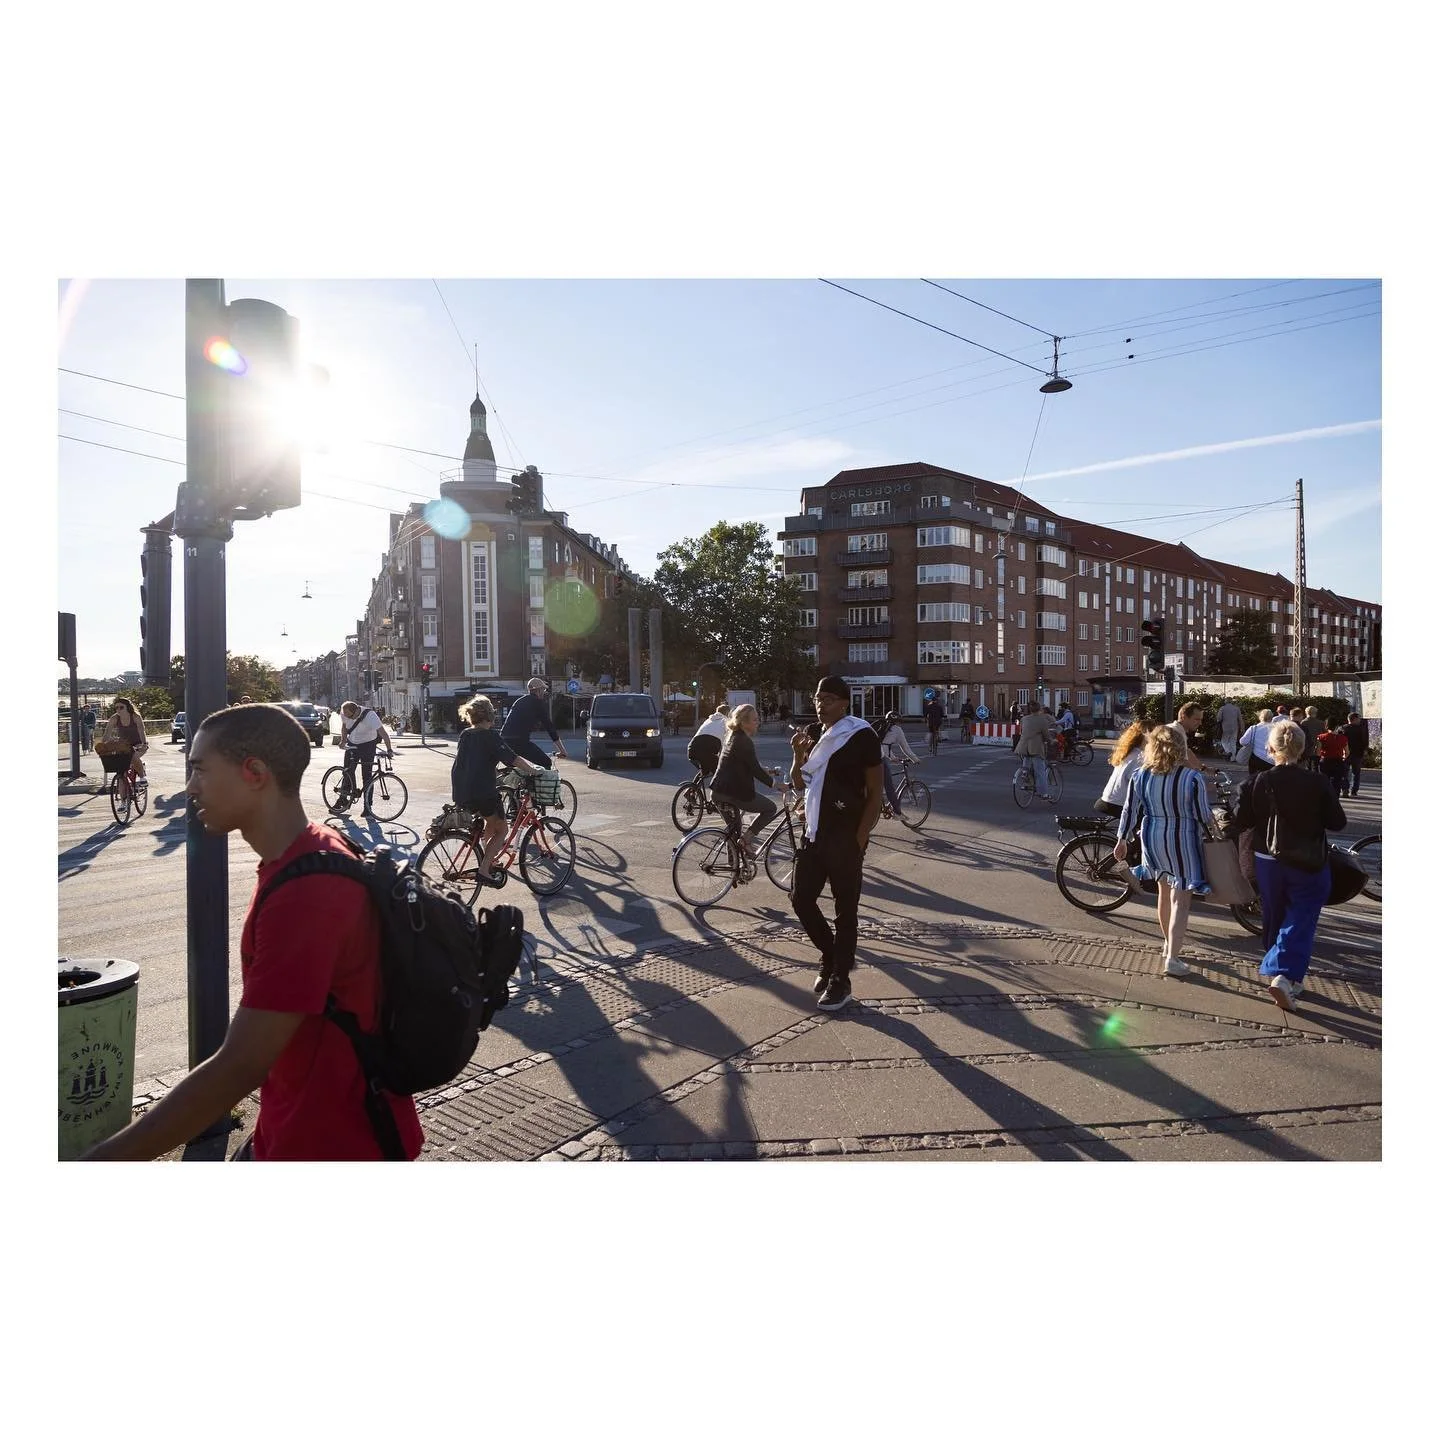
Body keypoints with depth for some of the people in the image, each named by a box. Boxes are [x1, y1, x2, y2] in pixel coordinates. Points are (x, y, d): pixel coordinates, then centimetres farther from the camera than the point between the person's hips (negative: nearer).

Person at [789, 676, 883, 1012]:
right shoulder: (813, 734, 9)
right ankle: (831, 955, 32)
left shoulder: (861, 736, -10)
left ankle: (840, 979, 13)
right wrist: (798, 754, -6)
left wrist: (859, 838, -14)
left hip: (845, 837, -7)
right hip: (814, 833, 7)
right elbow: (799, 784, 14)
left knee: (845, 910, 3)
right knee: (801, 900, 10)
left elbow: (876, 792, -10)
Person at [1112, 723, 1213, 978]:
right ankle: (1172, 958, 0)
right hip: (1183, 842, -4)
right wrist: (1210, 835, 9)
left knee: (1164, 891, 23)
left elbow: (1130, 810, 1)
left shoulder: (1140, 776, -7)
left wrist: (1122, 839, 13)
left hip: (1153, 840, 4)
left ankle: (1168, 944, 39)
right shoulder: (1191, 778, -17)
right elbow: (1202, 815, -10)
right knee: (1181, 900, 3)